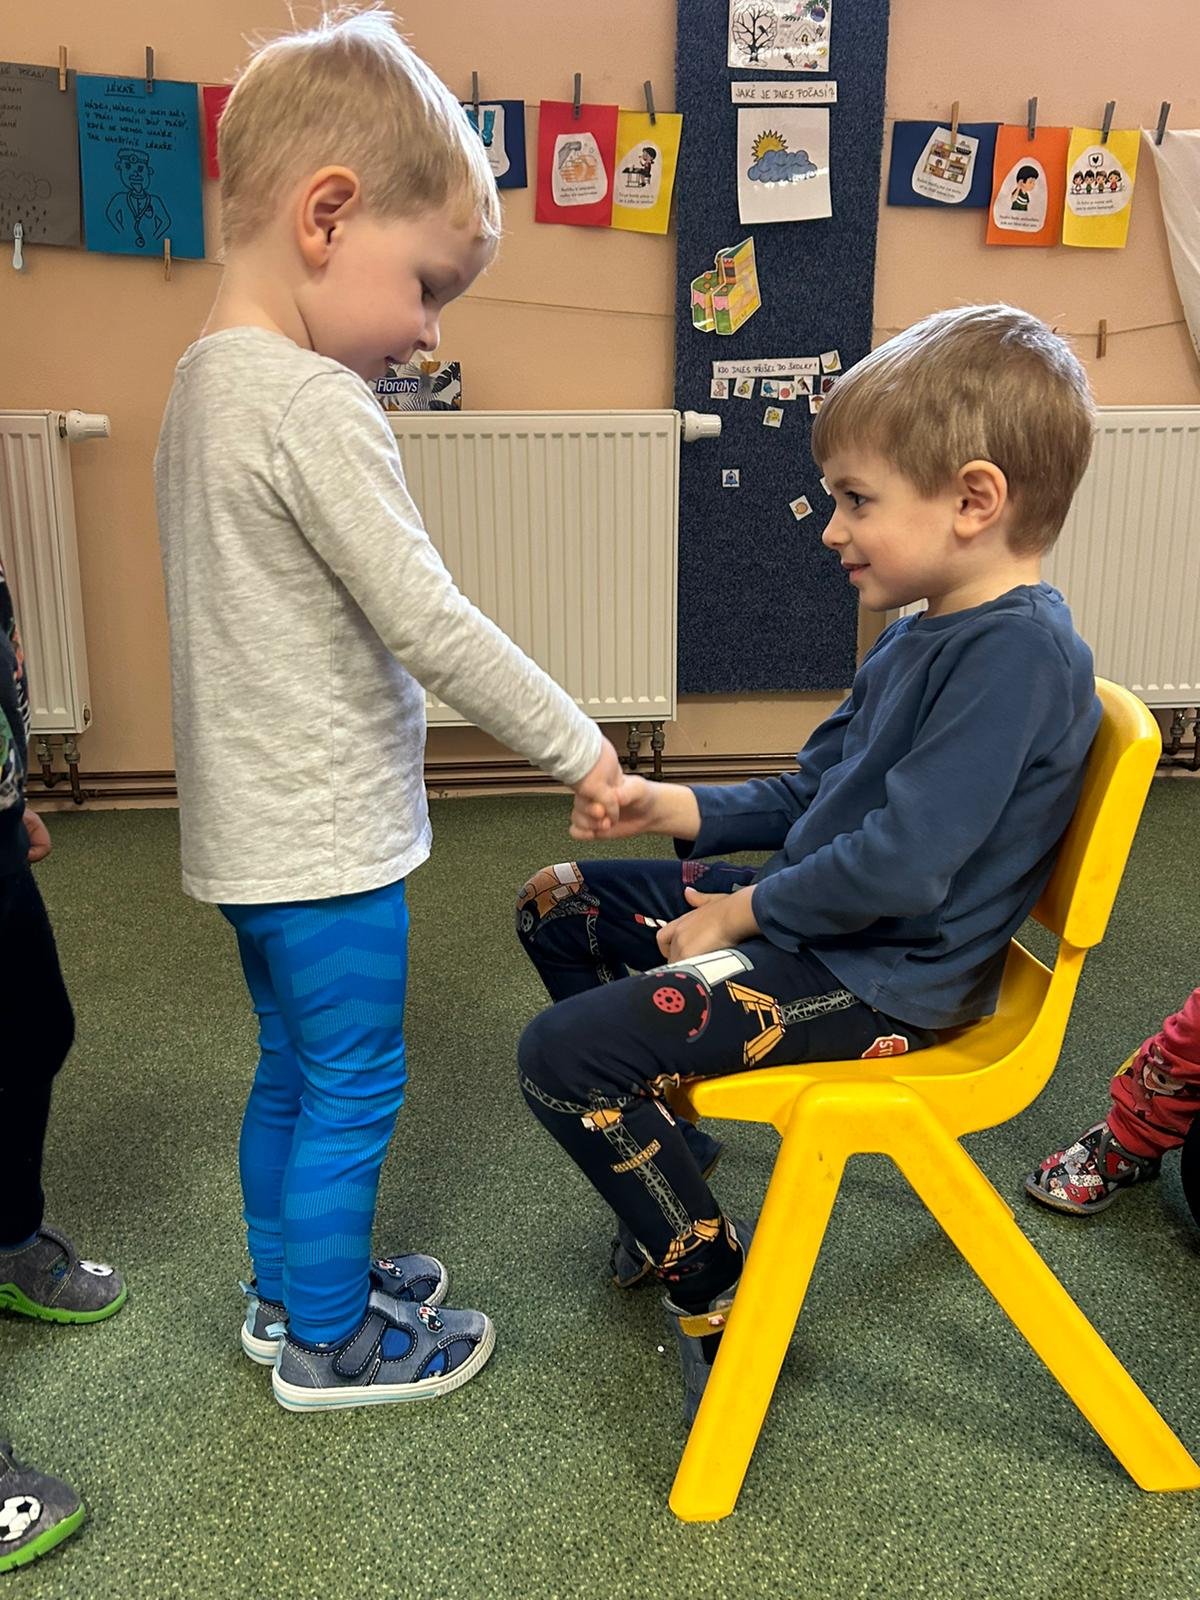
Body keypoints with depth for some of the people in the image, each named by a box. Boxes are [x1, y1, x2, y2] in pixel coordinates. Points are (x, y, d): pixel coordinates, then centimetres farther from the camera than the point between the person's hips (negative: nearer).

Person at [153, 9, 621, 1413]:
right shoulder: (315, 405, -21)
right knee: (351, 1090, 8)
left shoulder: (203, 382, 9)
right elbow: (426, 624, -23)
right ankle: (327, 1342, 26)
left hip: (251, 826, 9)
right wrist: (576, 746, -12)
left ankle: (288, 1282, 40)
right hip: (325, 837, -9)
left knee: (290, 1068, 22)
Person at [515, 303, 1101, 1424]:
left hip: (886, 979, -10)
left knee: (564, 1054, -20)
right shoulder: (921, 635, 9)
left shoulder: (1017, 654, -23)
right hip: (822, 923, 10)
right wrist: (683, 810, 3)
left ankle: (716, 1293, 1)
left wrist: (746, 914, -15)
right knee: (558, 907, 15)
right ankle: (664, 1152, 27)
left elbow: (900, 863, -28)